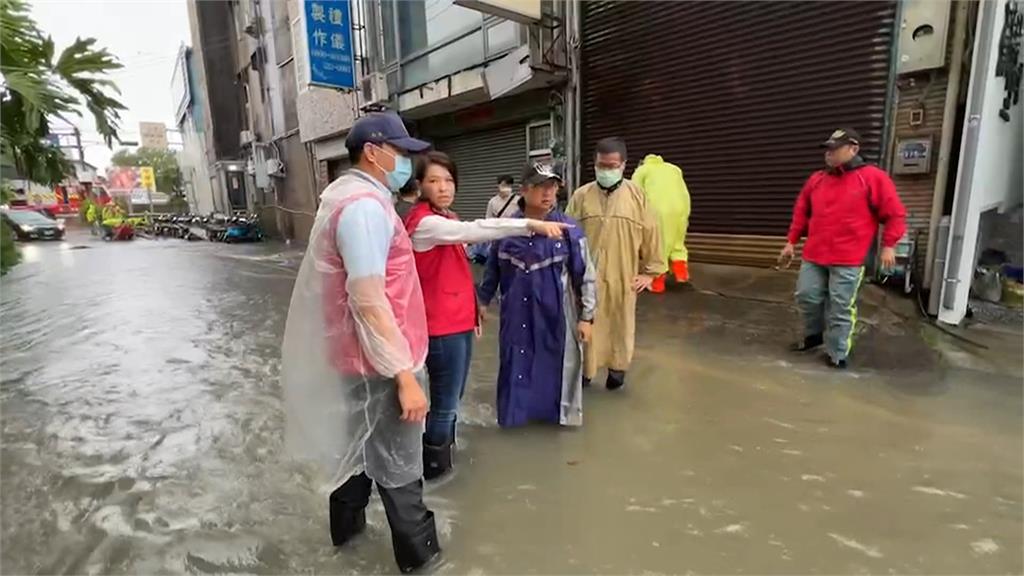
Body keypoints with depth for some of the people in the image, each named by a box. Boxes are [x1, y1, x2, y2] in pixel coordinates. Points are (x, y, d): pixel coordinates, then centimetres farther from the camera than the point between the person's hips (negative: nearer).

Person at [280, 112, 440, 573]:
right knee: (398, 464, 6)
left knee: (358, 443, 25)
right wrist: (405, 374, -25)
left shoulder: (347, 194, 11)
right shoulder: (365, 205, -22)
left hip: (356, 353, 10)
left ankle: (346, 524, 45)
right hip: (380, 359, -10)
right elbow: (370, 302, -28)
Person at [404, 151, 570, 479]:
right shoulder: (423, 222, -16)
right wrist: (530, 225, -36)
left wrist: (473, 310, 18)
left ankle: (444, 454, 36)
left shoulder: (448, 218, 13)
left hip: (459, 321, 9)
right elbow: (474, 230, -31)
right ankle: (433, 465, 21)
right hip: (441, 326, -9)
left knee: (452, 399, 19)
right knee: (445, 404, 2)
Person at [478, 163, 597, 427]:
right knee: (516, 365, 12)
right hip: (516, 314, 2)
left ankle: (558, 410, 34)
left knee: (556, 366, 10)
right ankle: (516, 410, 34)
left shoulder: (569, 229, -9)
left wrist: (586, 316, -4)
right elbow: (492, 269, 8)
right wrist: (482, 302, 12)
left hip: (555, 314, -1)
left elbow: (586, 276, -3)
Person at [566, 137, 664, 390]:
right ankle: (584, 369, 25)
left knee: (621, 325, 12)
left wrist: (650, 271, 2)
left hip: (623, 277, 0)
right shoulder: (581, 196, 1)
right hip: (587, 276, 0)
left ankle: (617, 368, 32)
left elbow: (650, 233, 2)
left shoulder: (636, 195, -1)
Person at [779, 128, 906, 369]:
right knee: (806, 297, 10)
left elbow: (895, 214, -2)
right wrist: (791, 242, 14)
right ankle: (814, 335, 34)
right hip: (814, 255, 5)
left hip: (848, 259, -5)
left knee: (841, 307, 0)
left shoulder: (873, 177, -4)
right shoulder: (816, 179, 10)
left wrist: (888, 246, -7)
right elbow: (801, 213, 17)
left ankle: (837, 353, 13)